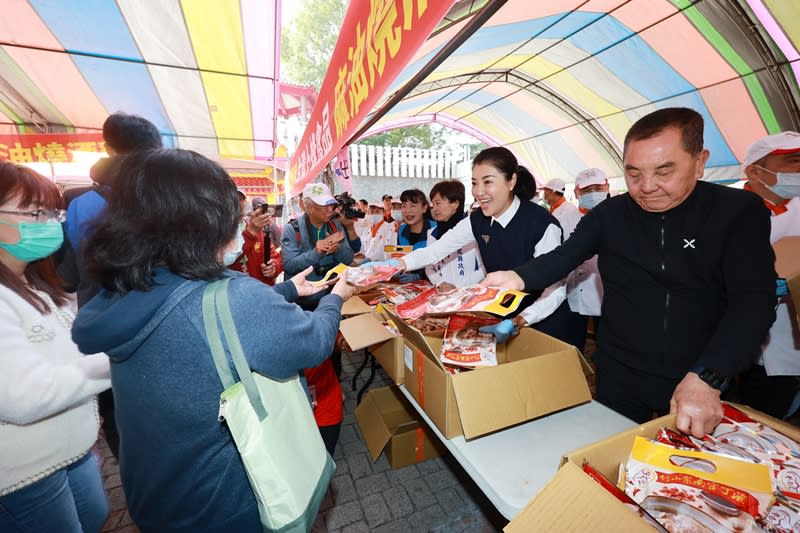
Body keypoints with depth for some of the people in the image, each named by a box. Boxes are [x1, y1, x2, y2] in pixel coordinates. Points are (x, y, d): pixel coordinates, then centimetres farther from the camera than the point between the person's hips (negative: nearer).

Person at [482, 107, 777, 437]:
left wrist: (706, 378, -30)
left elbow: (753, 301, -17)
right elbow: (563, 257, -10)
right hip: (619, 375, 1)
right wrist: (519, 278, -32)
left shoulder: (741, 212, -9)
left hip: (704, 381, 0)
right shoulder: (609, 214, -6)